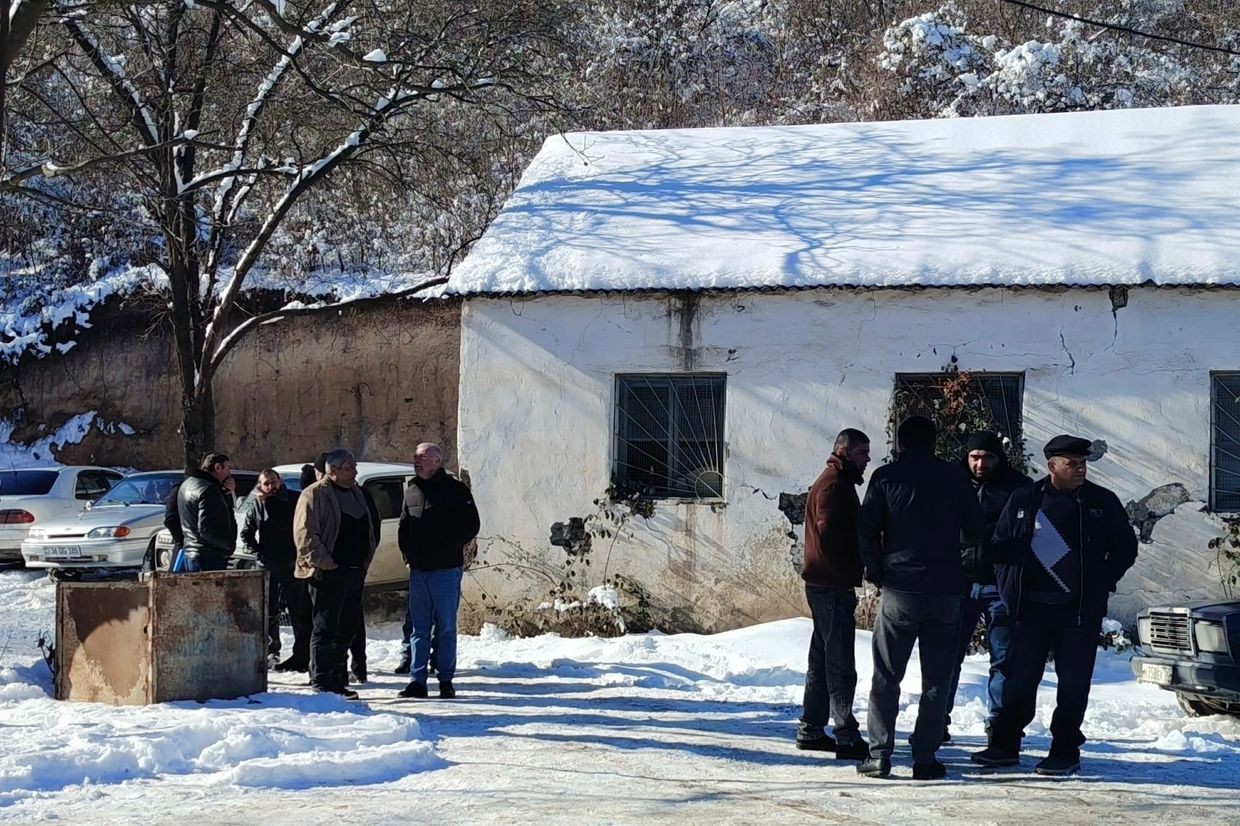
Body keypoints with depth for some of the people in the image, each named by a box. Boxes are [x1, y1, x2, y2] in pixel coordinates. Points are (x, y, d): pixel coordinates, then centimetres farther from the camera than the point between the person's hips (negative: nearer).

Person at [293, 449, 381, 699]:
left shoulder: (358, 494, 17)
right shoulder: (315, 495, -8)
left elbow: (372, 529, 27)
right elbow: (305, 535, -15)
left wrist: (364, 562, 15)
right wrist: (324, 564, -18)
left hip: (354, 572, 8)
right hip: (327, 574, -8)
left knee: (347, 629, 12)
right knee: (325, 629, -6)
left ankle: (338, 681, 20)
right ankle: (321, 684, -4)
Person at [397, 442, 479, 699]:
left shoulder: (455, 489, -4)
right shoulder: (411, 491, 13)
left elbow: (470, 525, -4)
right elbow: (404, 527, 21)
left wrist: (446, 548, -10)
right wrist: (407, 553, 6)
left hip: (446, 570, -5)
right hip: (418, 570, 5)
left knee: (446, 627, 1)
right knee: (419, 628, 5)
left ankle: (446, 680, 6)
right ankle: (417, 680, 7)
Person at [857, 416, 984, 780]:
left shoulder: (885, 477, 1)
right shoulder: (955, 477, 4)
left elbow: (867, 531, -2)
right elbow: (976, 530, 7)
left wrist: (876, 574, 8)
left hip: (899, 590, -1)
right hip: (947, 592, 1)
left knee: (886, 678, 5)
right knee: (936, 679, 7)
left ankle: (879, 755, 0)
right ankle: (925, 757, 4)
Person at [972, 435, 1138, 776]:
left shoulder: (1101, 502, 3)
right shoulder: (1024, 500, 5)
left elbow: (1125, 547, 10)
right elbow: (1000, 545, 13)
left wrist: (1101, 585, 2)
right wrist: (1009, 591, 4)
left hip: (1080, 610, -1)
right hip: (1031, 607, 1)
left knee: (1073, 682, 1)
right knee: (1019, 677, 5)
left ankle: (1065, 752, 9)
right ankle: (1005, 744, 14)